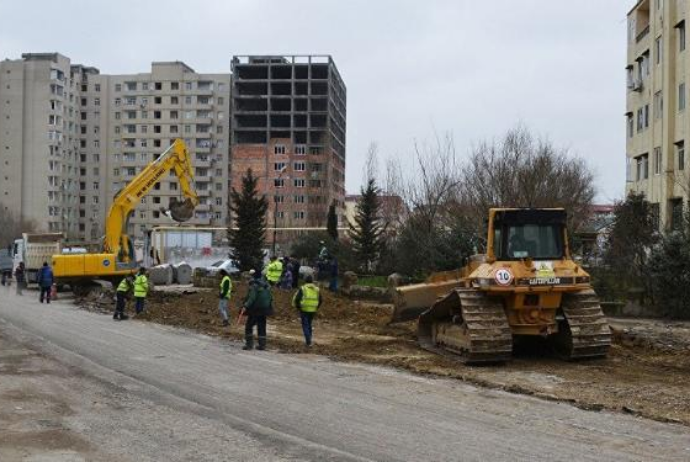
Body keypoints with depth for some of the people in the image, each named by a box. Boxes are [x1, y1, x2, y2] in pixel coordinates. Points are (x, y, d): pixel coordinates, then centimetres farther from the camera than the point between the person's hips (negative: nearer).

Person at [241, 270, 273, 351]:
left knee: (249, 326, 3)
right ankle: (262, 344, 10)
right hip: (264, 310, 7)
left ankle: (249, 344, -1)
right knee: (262, 327, 11)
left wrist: (246, 306, -22)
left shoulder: (254, 285, -14)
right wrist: (268, 307, 21)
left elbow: (252, 298, -22)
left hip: (255, 310, -7)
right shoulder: (266, 285, 9)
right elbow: (271, 297, 13)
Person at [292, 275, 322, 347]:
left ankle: (308, 341, -9)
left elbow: (296, 299, -10)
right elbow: (320, 300, 8)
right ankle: (308, 340, 23)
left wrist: (298, 307, 4)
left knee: (305, 325, 1)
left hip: (304, 310, -4)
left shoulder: (302, 289, -5)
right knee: (309, 324, 19)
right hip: (313, 311, 4)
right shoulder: (316, 289, 7)